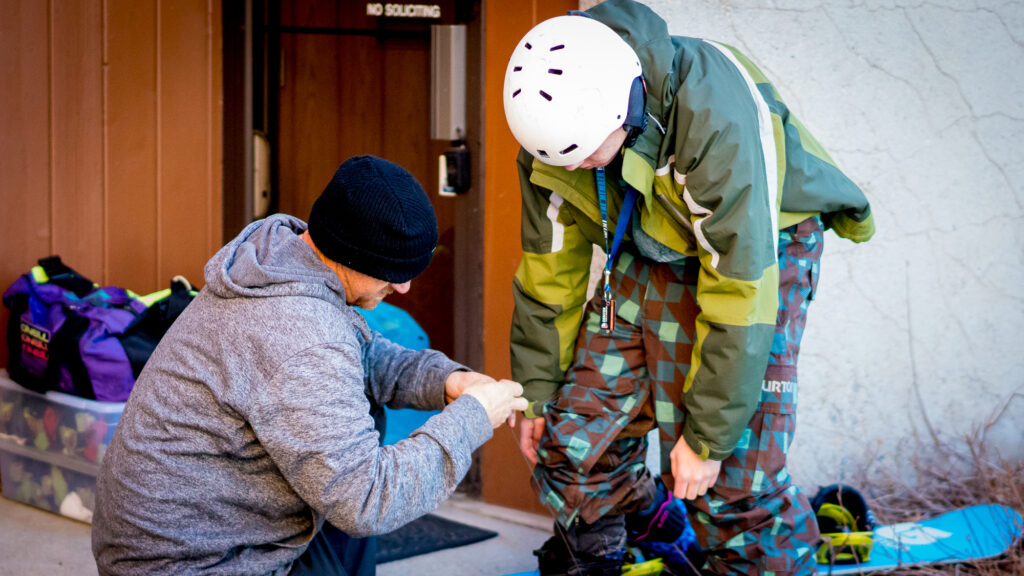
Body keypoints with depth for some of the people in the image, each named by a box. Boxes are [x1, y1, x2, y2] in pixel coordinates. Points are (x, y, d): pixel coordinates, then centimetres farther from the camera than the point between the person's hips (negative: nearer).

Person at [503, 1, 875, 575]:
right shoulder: (554, 125, -17)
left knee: (731, 478, -14)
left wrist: (707, 436, -28)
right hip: (648, 258, 5)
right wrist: (537, 392, 4)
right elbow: (550, 267, -3)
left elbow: (739, 290, -33)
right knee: (573, 442, 1)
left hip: (754, 251, -5)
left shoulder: (715, 117, -37)